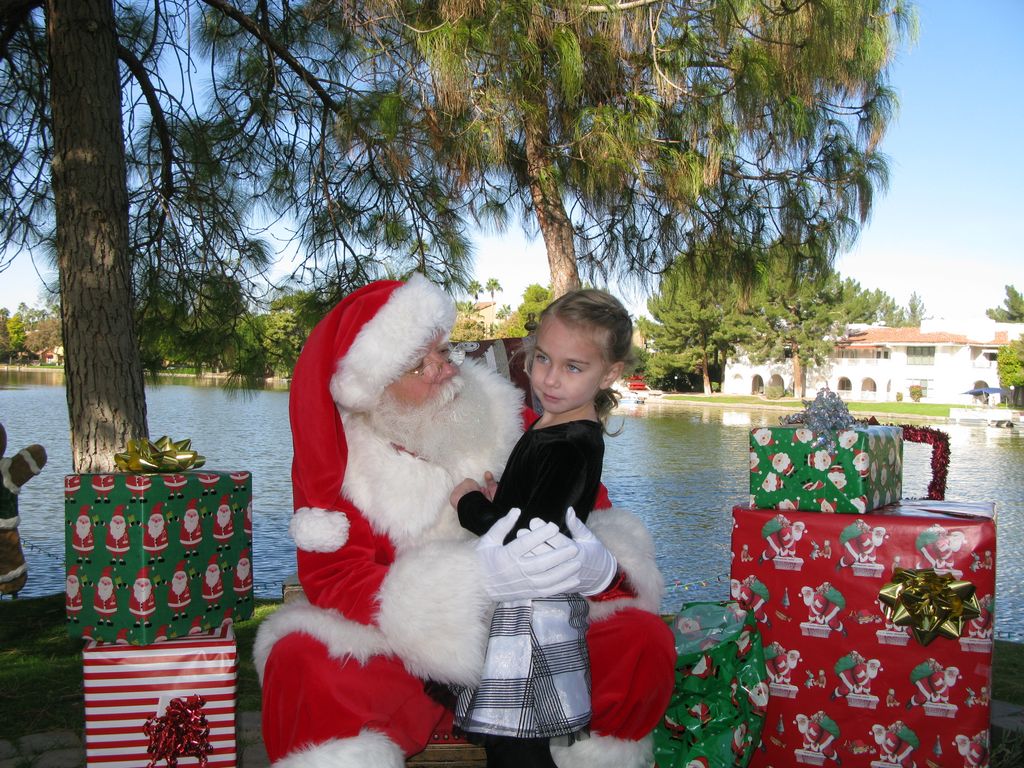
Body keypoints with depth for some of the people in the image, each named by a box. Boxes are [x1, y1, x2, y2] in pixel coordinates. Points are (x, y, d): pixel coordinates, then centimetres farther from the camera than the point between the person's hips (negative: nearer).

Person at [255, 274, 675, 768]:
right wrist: (477, 581, -34)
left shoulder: (509, 422, -1)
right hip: (397, 649, -2)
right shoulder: (331, 454, -7)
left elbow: (594, 511, 2)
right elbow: (333, 580, -18)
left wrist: (596, 558, -25)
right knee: (301, 664, -32)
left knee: (643, 640, -17)